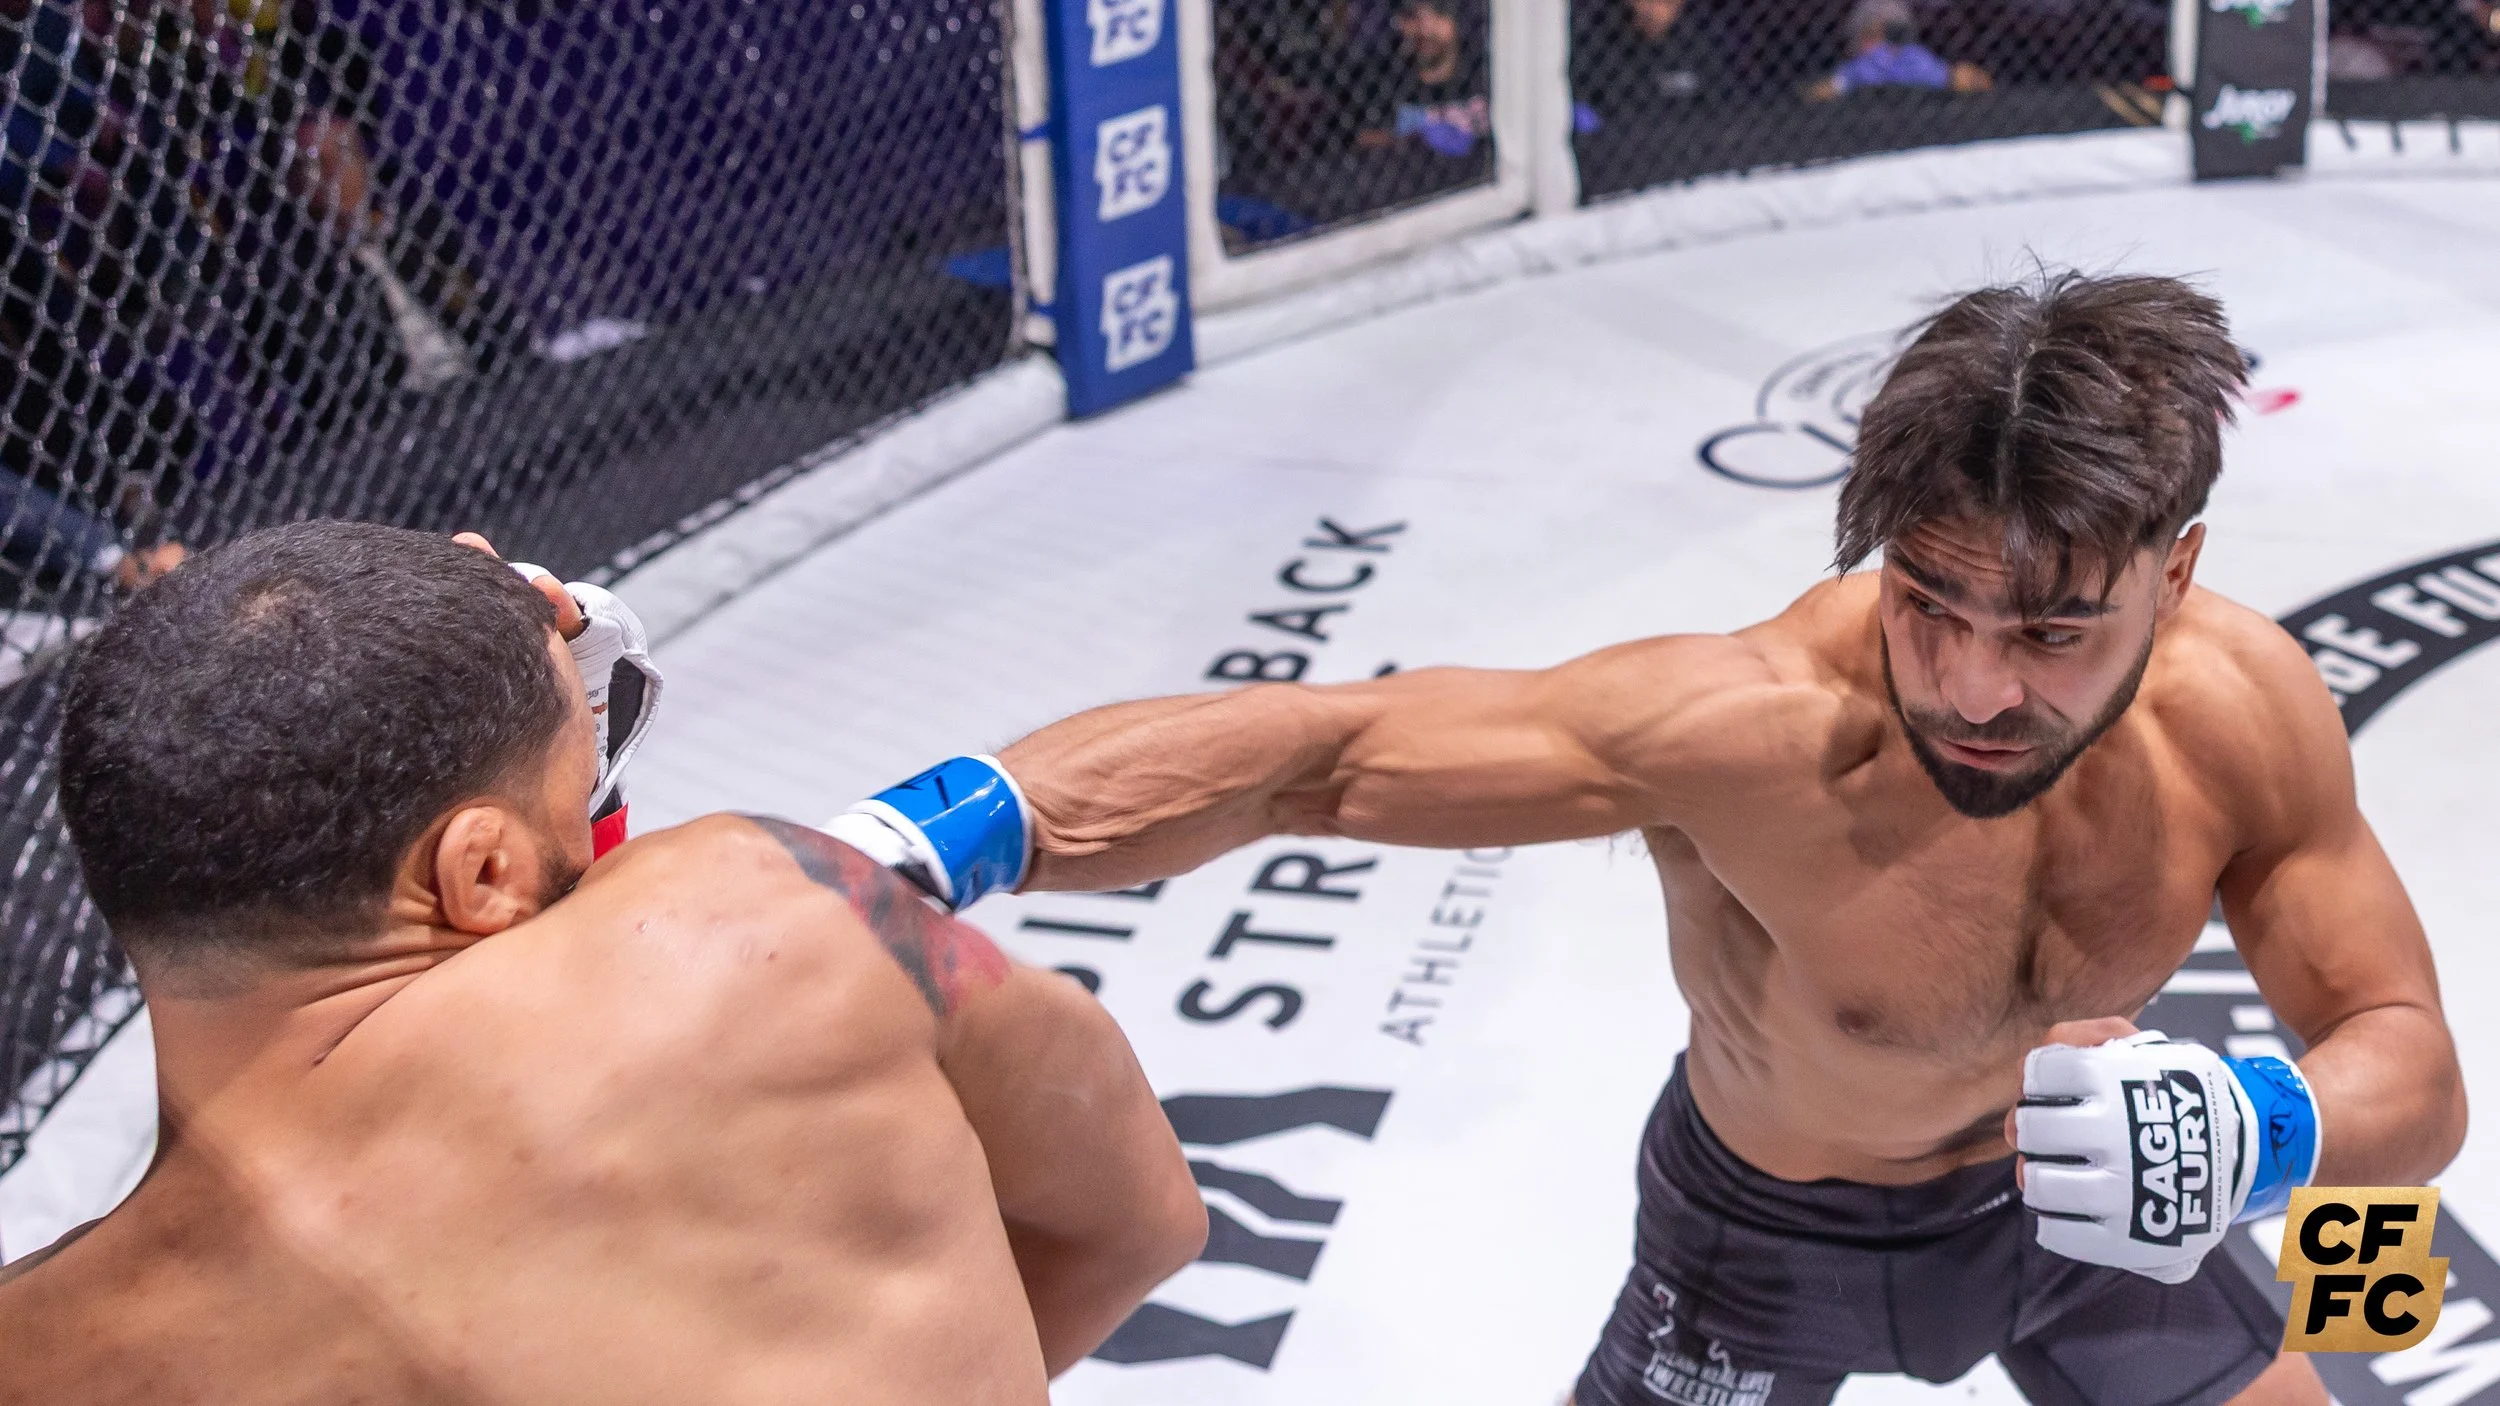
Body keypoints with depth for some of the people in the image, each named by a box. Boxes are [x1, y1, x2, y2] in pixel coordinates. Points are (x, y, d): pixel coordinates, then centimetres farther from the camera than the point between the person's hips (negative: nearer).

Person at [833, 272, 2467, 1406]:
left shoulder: (2248, 709, -26)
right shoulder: (1750, 727, -40)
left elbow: (2415, 1070, -16)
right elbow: (1302, 747, -43)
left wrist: (2255, 1127, -40)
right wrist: (942, 830, -57)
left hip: (2075, 1192, 4)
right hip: (1775, 1237, -3)